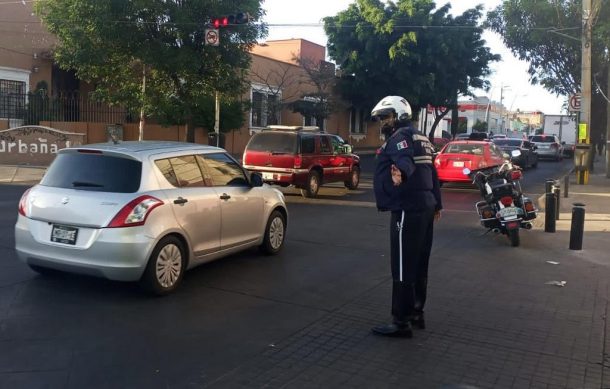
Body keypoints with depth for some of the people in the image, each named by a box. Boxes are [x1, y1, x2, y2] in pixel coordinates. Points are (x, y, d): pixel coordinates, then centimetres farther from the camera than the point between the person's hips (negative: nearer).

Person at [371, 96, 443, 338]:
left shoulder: (400, 137, -11)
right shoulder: (420, 138, 20)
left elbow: (406, 163, -32)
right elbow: (432, 174, 26)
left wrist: (400, 174, -54)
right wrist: (437, 204, 33)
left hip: (407, 210, -10)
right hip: (424, 207, 10)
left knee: (403, 268, -6)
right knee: (418, 265, 16)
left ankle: (401, 322, -1)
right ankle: (416, 313, 27)